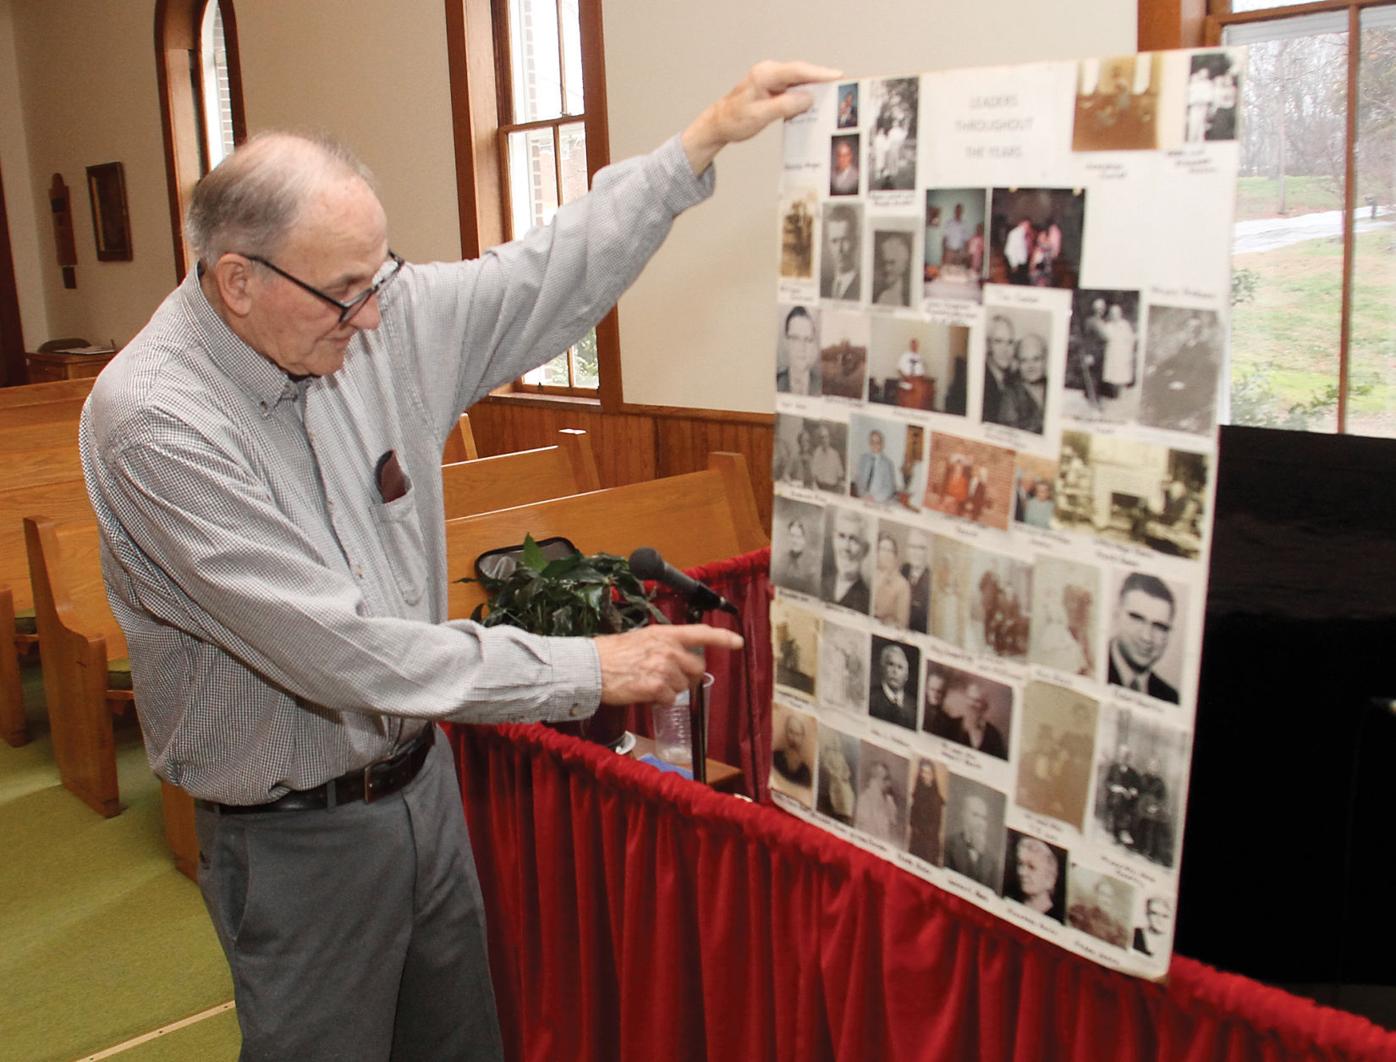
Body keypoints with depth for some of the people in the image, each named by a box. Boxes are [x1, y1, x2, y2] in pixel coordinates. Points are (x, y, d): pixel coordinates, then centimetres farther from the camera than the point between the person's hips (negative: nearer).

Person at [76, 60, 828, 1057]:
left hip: (420, 777, 6)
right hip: (298, 834, -6)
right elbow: (338, 649, -30)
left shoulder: (376, 321, -7)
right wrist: (589, 668, -27)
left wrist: (701, 143, -1)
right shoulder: (151, 421, -26)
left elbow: (544, 281, 3)